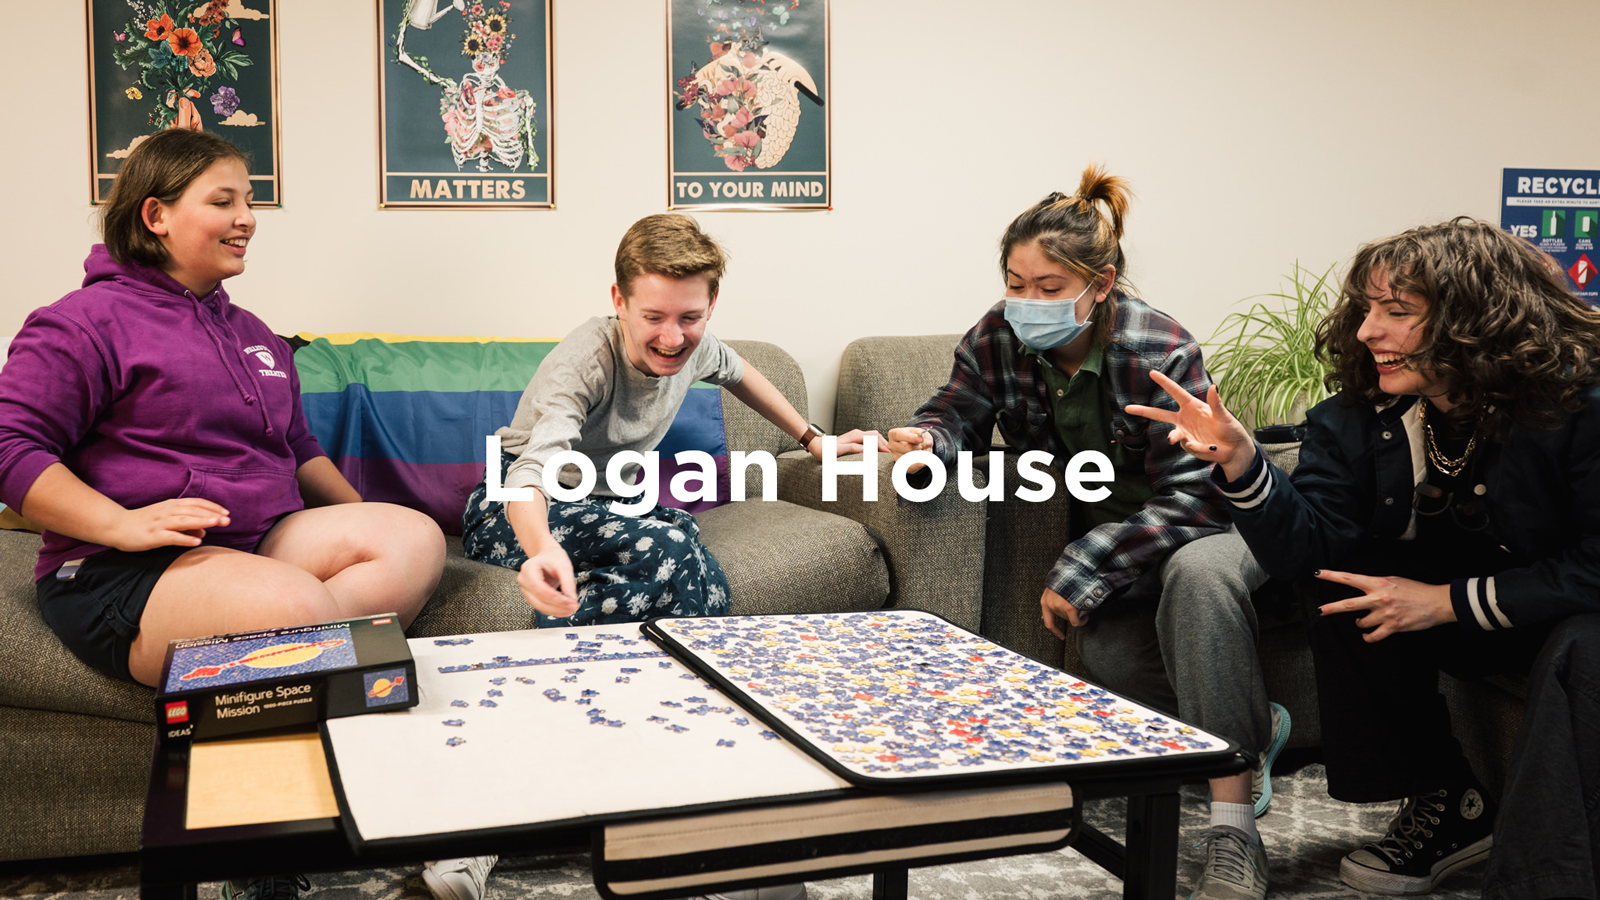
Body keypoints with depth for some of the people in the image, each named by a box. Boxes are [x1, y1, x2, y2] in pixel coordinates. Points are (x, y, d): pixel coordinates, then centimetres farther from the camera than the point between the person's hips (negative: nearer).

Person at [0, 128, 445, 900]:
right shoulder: (89, 321, 1)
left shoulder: (253, 335, 26)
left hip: (267, 539, 8)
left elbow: (300, 450, 33)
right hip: (124, 573, -7)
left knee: (414, 539, -18)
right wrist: (121, 523, -20)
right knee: (297, 606, -36)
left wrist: (363, 521, 15)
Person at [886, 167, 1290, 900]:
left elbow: (1189, 501, -26)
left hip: (1206, 528, -4)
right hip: (1106, 533, 4)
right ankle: (1252, 729, 3)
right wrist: (929, 440, -30)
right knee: (1105, 646, -28)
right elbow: (960, 411, -4)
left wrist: (1083, 570, -31)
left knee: (1197, 575, -40)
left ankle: (1233, 831, -38)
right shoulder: (1000, 337, -11)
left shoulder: (1162, 354, -25)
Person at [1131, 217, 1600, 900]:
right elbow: (1308, 547, -19)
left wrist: (1450, 600, -26)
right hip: (1436, 604, 5)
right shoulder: (1361, 415, -11)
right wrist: (1239, 460, -35)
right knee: (1338, 591, -17)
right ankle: (1446, 807, -3)